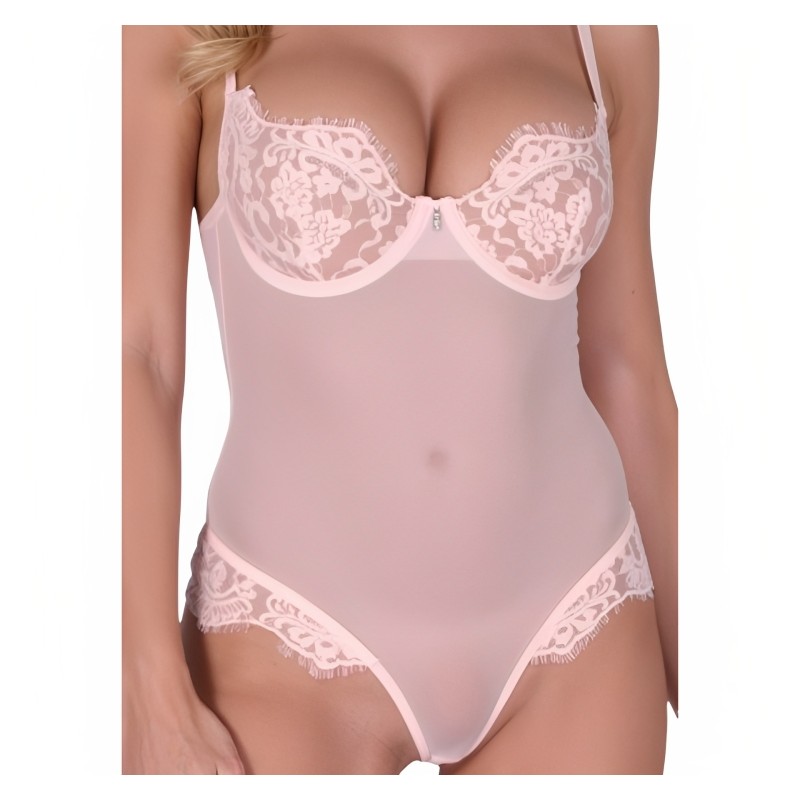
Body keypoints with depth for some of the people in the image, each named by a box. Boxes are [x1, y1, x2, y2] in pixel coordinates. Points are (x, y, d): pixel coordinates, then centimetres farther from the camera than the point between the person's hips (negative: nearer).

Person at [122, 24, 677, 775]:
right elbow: (136, 354, -8)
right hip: (293, 629, -2)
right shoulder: (188, 35, -4)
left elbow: (627, 371, 6)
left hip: (566, 626, 3)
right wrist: (155, 706, -13)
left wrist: (688, 668, 10)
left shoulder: (602, 31, 3)